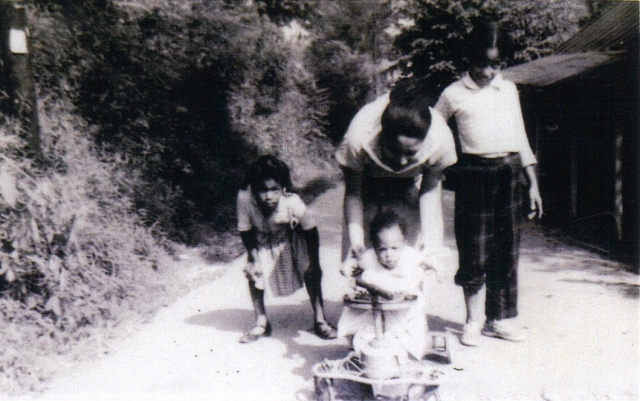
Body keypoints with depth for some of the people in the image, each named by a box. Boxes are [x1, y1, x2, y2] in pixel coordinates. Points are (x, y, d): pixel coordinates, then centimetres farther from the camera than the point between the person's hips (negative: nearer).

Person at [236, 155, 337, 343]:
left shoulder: (293, 203, -38)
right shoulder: (245, 199, -38)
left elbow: (310, 230, -21)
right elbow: (245, 230, -20)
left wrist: (314, 262, -15)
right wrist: (253, 258, -21)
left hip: (290, 240, -1)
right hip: (261, 243, 1)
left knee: (311, 271, -9)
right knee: (253, 273, -11)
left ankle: (319, 319, 11)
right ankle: (261, 322, 10)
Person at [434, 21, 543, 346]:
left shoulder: (508, 89, 12)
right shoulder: (454, 94, 2)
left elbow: (520, 137, 15)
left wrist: (532, 182, 12)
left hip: (509, 172, 4)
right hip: (474, 172, -3)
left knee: (506, 248, 7)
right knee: (474, 250, -1)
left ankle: (500, 318, 20)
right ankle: (474, 320, 15)